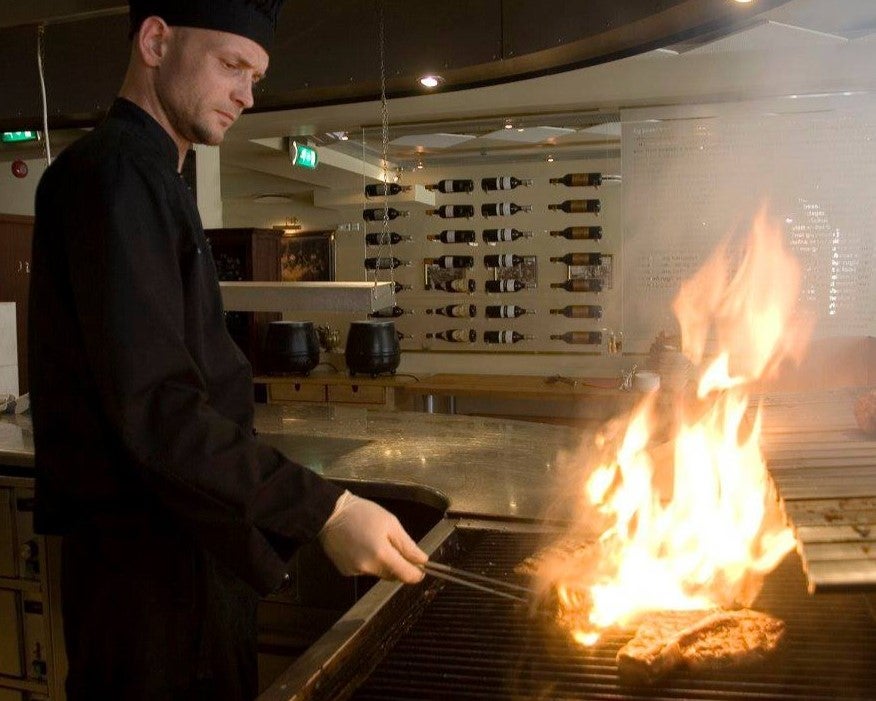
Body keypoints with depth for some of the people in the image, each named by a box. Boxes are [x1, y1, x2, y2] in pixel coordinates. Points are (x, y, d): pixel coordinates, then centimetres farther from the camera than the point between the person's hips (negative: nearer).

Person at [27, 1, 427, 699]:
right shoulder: (114, 172, -16)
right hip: (149, 561, -10)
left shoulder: (153, 177, 16)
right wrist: (327, 510, -27)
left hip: (199, 537, 10)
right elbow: (153, 405, -26)